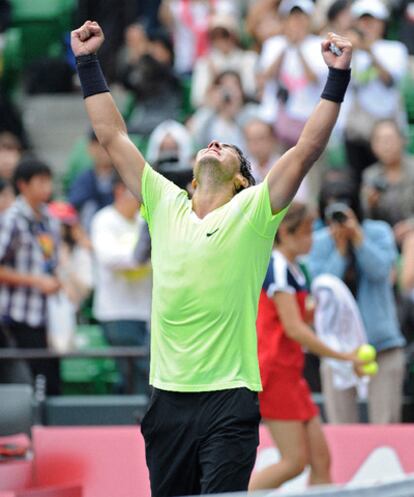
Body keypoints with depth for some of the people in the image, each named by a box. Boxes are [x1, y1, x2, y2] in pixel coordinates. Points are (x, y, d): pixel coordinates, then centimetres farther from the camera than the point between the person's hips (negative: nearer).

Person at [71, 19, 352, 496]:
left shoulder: (252, 211, 2)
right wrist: (88, 63, 16)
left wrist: (337, 77, -9)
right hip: (167, 398, 4)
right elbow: (114, 137, 16)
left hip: (229, 399, -4)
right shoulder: (165, 205, 12)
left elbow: (308, 148, -5)